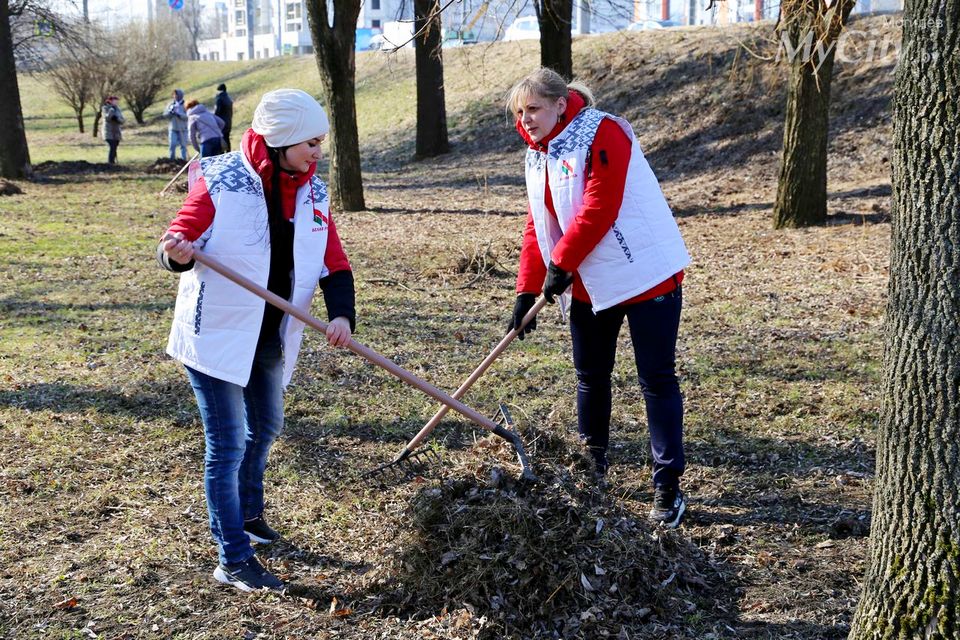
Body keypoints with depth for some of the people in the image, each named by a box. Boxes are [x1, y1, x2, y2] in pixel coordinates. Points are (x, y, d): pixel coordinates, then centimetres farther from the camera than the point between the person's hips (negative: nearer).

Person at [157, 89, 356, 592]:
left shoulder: (311, 193, 1)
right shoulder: (220, 181, -16)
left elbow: (334, 263, 0)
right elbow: (180, 239, -15)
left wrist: (341, 313, -18)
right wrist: (176, 252, -40)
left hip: (271, 337, 7)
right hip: (217, 334, -7)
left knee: (264, 428, 23)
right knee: (227, 444, -5)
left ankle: (246, 513, 47)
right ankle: (234, 561, 4)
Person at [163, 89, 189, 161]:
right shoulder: (171, 104, 8)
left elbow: (187, 116, -14)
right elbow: (165, 114, 5)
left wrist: (178, 114, -26)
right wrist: (170, 111, -13)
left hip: (182, 128, -2)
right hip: (172, 128, 2)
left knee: (183, 145, 5)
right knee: (172, 144, -4)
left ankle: (183, 159, 14)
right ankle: (172, 159, 4)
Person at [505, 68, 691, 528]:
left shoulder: (601, 134, -15)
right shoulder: (538, 155, 11)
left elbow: (599, 207, -22)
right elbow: (537, 226, 13)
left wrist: (561, 263, -17)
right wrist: (527, 290, 7)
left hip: (645, 275, -8)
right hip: (588, 284, 8)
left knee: (657, 381, -4)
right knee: (590, 377, 15)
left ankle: (668, 487, 1)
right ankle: (592, 469, 31)